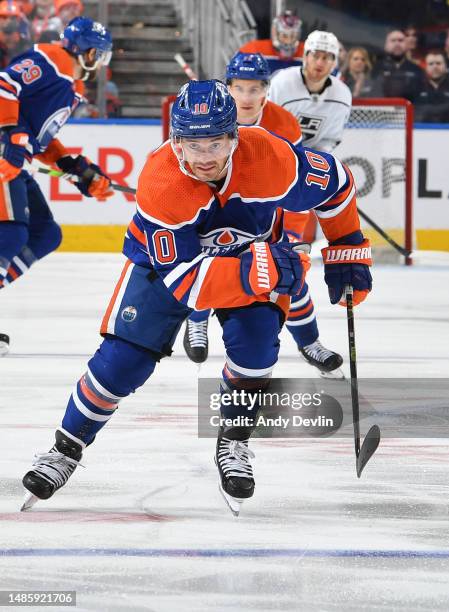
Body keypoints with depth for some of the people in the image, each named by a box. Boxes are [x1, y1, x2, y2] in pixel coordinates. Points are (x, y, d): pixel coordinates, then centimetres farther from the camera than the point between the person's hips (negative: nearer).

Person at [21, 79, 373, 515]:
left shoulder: (271, 158, -34)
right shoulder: (158, 183, -38)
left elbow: (334, 182, -13)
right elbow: (182, 280, -38)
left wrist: (347, 252, -7)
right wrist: (250, 273, -54)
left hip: (253, 250, 1)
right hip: (166, 255, -1)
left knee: (255, 345, -23)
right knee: (124, 357, -9)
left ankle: (233, 443, 2)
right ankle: (67, 448, 13)